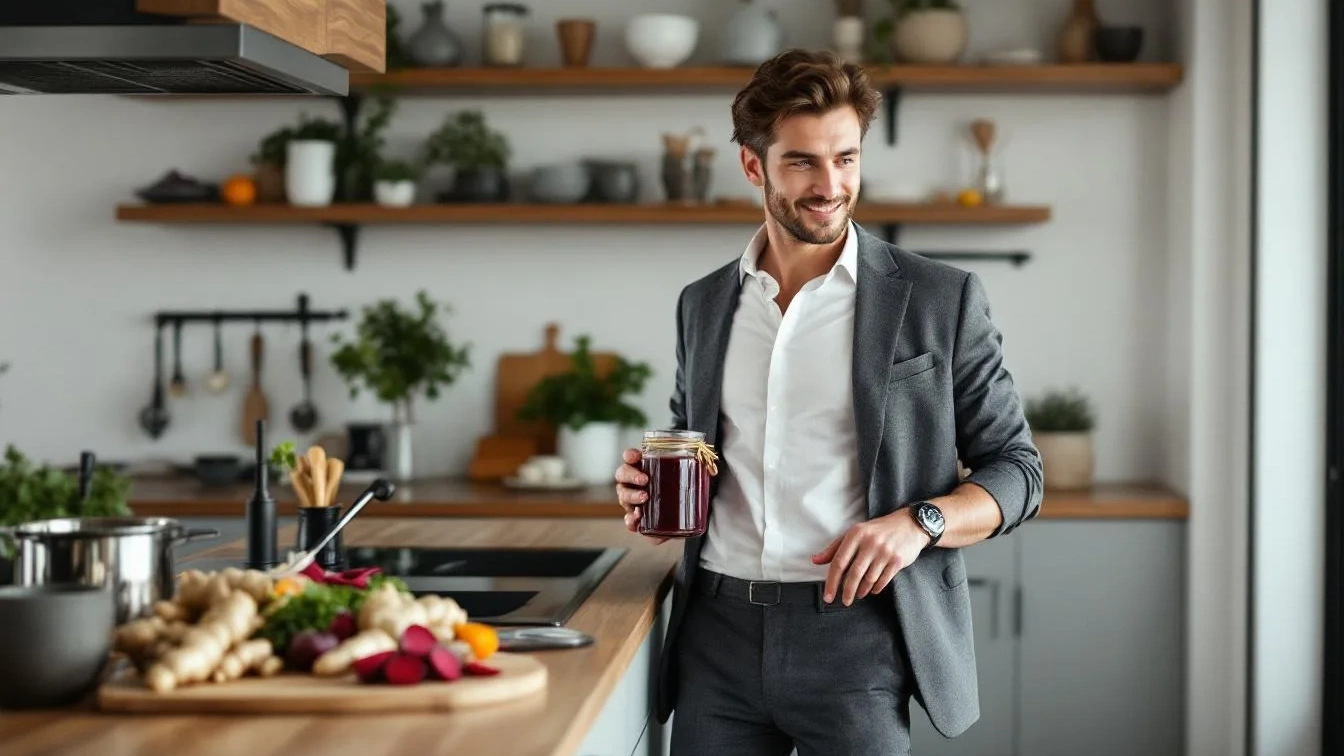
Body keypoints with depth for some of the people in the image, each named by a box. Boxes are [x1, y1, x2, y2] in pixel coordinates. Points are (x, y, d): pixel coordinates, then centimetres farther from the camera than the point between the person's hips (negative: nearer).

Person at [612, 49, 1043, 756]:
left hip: (853, 632, -3)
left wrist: (920, 521, -15)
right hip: (718, 633, 3)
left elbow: (1015, 470, 3)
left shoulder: (940, 300, 0)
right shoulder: (702, 305, 12)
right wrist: (651, 493, 1)